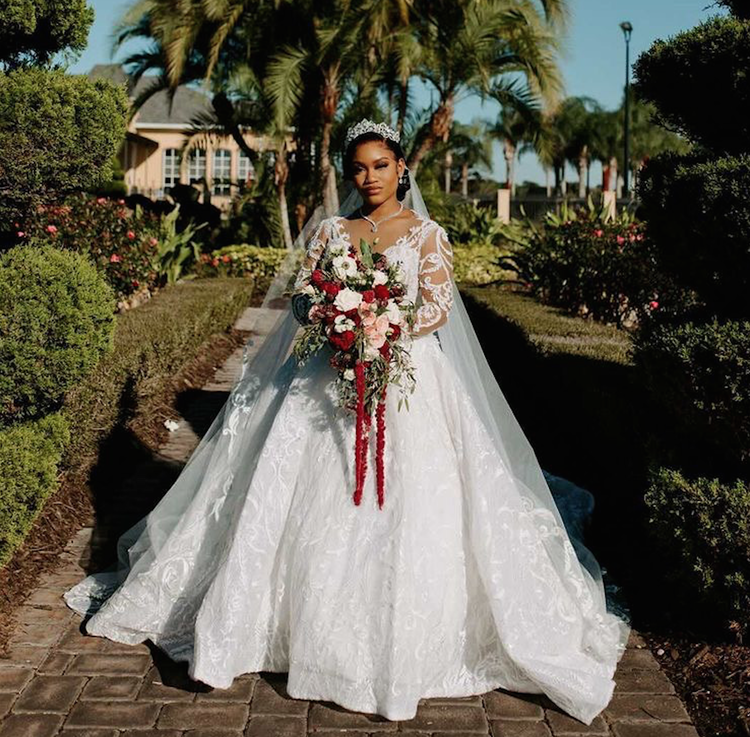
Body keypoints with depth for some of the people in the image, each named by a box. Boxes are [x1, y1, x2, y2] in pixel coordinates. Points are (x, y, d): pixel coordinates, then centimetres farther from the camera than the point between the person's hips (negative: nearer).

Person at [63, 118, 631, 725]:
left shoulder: (427, 234, 6)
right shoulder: (331, 229, 13)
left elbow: (437, 308, -4)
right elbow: (298, 294, 6)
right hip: (330, 377, 2)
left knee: (404, 510, -8)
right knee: (315, 507, -3)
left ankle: (401, 646, 5)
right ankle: (310, 626, 10)